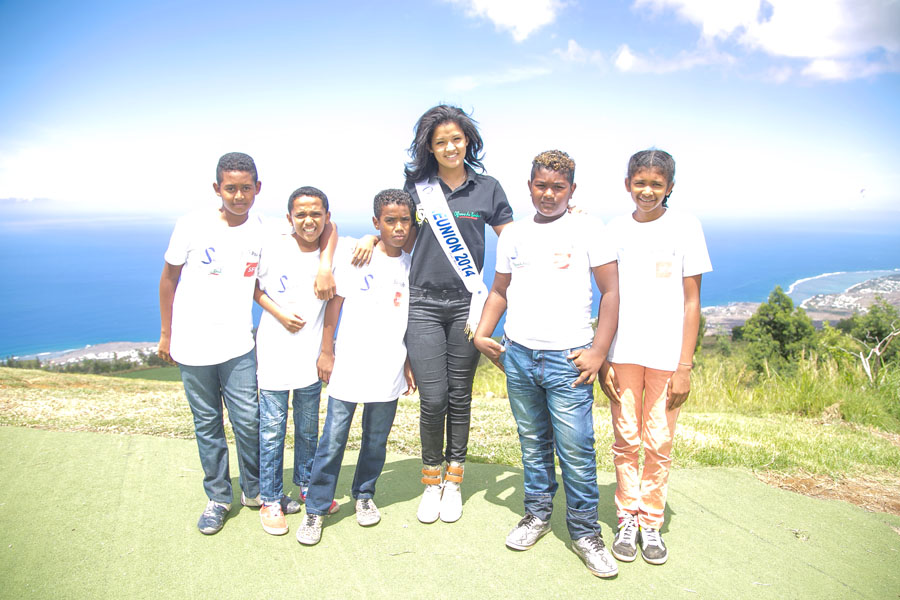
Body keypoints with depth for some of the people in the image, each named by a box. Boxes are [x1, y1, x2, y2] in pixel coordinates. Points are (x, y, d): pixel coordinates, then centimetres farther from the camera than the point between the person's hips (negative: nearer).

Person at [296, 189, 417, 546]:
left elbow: (412, 319, 11)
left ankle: (364, 495, 34)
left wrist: (409, 363, 11)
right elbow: (334, 304, 0)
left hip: (389, 370, 3)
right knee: (333, 439, 1)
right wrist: (326, 352, -1)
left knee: (377, 439, 13)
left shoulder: (411, 266, 5)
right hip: (349, 366, -3)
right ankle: (316, 509, 15)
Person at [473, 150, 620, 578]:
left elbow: (610, 291, 0)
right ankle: (538, 514, 30)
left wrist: (598, 352, -7)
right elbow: (499, 291, 19)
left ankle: (585, 531, 14)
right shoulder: (513, 234, 11)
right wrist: (482, 334, 5)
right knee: (533, 443, 13)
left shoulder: (587, 229, 1)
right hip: (517, 355, 4)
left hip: (568, 358, -3)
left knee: (576, 450, -3)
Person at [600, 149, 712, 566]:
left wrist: (684, 366, -5)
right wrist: (601, 358, 1)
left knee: (659, 444, 5)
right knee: (626, 440, 7)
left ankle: (651, 523, 22)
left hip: (666, 355, -1)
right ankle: (627, 520, 22)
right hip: (622, 353, 2)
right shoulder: (616, 229, 6)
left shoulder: (685, 226, 0)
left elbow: (691, 301, -1)